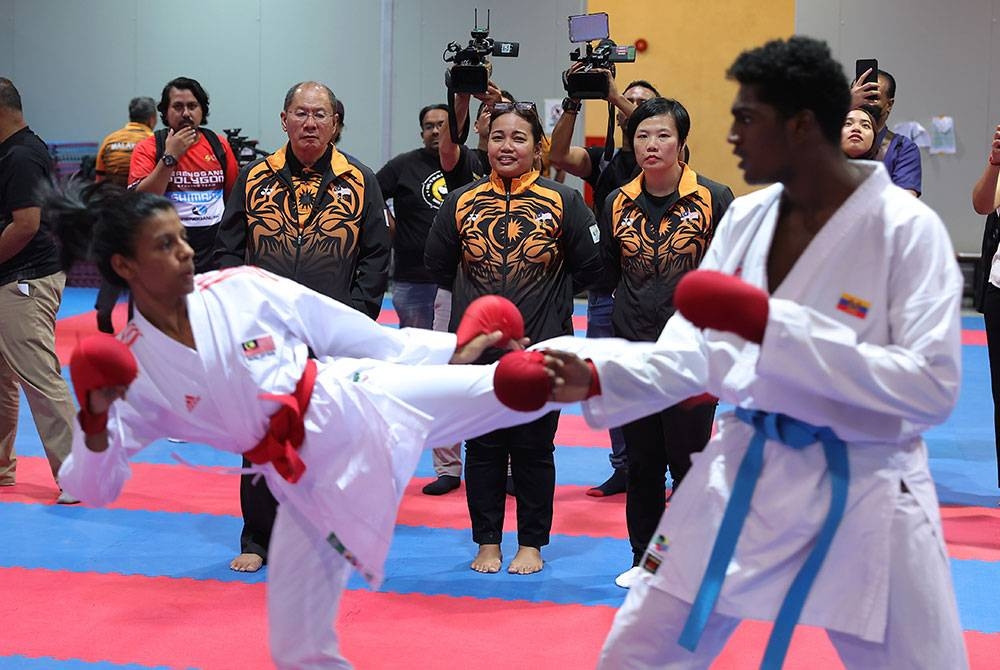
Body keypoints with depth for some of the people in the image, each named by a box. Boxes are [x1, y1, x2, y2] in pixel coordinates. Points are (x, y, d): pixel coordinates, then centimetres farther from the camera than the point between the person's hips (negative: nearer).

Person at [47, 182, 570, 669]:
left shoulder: (243, 289, -7)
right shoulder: (131, 368, -7)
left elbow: (349, 330, 4)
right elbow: (93, 486, -6)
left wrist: (451, 352, 10)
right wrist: (95, 420, -27)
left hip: (360, 402, 0)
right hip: (307, 480, 1)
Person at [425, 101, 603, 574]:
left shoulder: (563, 202, -2)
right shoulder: (461, 202, 3)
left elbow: (588, 267, 2)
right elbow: (438, 263, 12)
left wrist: (549, 299, 5)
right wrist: (479, 295, 10)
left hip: (542, 348, -2)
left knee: (533, 449, 6)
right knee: (483, 448, 8)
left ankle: (532, 543, 18)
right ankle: (487, 541, 19)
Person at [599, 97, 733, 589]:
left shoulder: (714, 198, -6)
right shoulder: (618, 203, 5)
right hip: (632, 349, 4)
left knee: (688, 461, 1)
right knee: (641, 461, 11)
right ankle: (645, 558, 23)